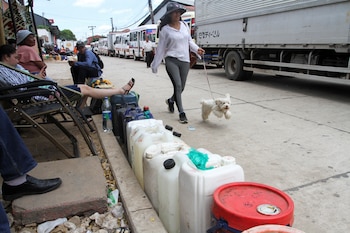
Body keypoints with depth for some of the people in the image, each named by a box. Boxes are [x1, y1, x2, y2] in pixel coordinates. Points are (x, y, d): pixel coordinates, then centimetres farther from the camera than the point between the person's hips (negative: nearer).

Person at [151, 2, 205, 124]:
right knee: (178, 85, -16)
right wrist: (155, 64, 4)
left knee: (181, 87, 8)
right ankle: (181, 113, -6)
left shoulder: (184, 25, 11)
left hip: (185, 60, 4)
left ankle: (171, 100, 40)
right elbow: (161, 48, 3)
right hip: (171, 60, -4)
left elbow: (189, 41, 20)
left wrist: (197, 49, 1)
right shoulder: (165, 29, -1)